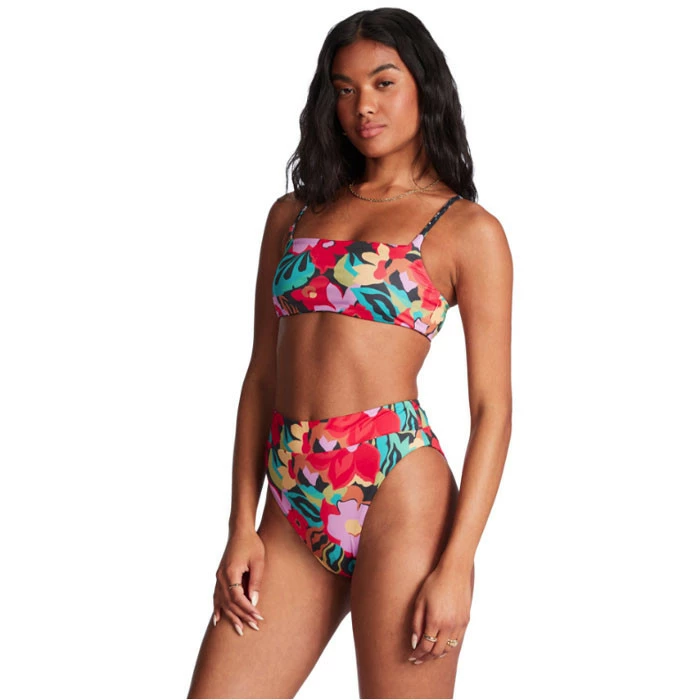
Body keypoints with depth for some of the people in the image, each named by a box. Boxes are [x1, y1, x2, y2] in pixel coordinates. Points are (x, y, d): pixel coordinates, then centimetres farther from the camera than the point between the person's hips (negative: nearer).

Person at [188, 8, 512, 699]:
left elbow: (492, 407, -1)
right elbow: (262, 374, 14)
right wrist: (242, 527, 6)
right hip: (294, 506, 4)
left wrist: (456, 565, -10)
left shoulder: (469, 230, 4)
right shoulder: (294, 214, 16)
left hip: (397, 490, -4)